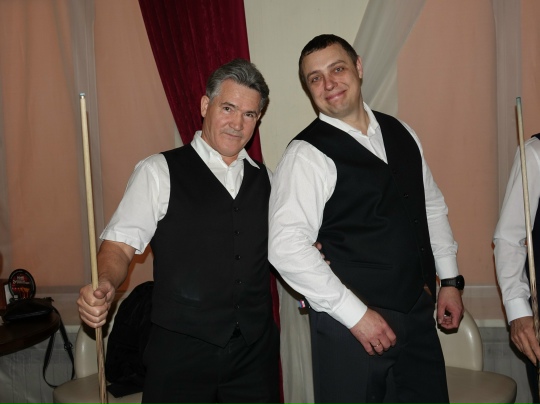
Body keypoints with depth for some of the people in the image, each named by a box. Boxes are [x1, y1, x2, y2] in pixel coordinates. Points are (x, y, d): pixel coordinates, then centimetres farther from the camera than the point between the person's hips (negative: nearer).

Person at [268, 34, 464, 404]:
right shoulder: (307, 154, -14)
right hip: (354, 325, -6)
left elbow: (432, 206, 17)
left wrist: (450, 280, 12)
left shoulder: (400, 133, 7)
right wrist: (355, 314, -20)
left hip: (419, 313, 6)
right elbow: (286, 247, -23)